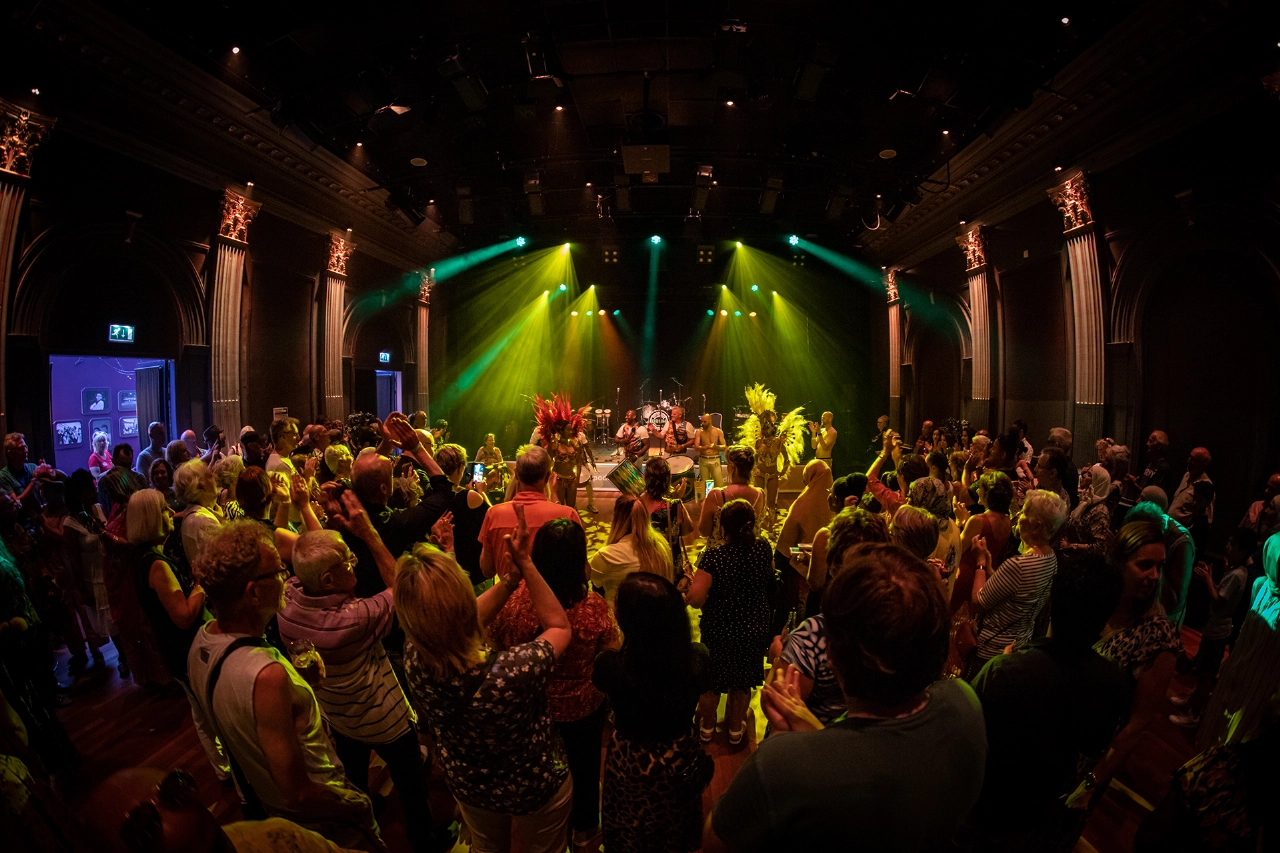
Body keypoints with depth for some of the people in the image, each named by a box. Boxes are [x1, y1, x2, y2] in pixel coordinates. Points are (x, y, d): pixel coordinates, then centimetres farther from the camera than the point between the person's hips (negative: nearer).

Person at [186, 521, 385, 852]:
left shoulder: (202, 639, -11)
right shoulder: (266, 675, -40)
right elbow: (299, 795, -31)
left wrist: (298, 676, 1)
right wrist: (359, 804, -17)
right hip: (322, 823, -8)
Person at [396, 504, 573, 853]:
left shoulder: (414, 660, -32)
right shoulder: (514, 671, -45)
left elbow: (461, 622, -10)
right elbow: (560, 627, -23)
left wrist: (510, 577, -17)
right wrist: (525, 563, -22)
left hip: (468, 786, 4)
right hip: (536, 788, -3)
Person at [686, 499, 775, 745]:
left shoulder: (714, 556, -28)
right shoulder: (763, 549, -16)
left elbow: (695, 598, -31)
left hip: (718, 630, -3)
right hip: (754, 629, 3)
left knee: (711, 679, 22)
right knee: (743, 681, 24)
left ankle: (707, 727, 42)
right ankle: (736, 728, 42)